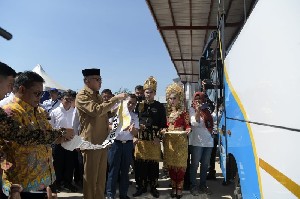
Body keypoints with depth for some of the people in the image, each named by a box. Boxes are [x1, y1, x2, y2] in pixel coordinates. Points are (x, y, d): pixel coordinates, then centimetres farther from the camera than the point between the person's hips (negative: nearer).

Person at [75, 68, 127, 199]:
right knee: (90, 176, 2)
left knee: (101, 176, 15)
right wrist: (115, 99, -23)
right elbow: (96, 110, -26)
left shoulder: (97, 96, 17)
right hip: (91, 142, -8)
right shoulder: (82, 96, -10)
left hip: (103, 141, 8)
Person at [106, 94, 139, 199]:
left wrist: (132, 130, -19)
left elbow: (135, 133, 4)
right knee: (113, 169, 2)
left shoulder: (135, 116, 9)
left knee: (125, 170, 11)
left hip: (128, 144, 4)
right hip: (115, 143, -3)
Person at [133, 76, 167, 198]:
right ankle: (141, 187, 19)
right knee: (140, 164, 5)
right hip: (141, 138, 2)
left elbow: (163, 124, 1)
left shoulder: (159, 106, 4)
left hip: (154, 139, -2)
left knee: (153, 164, 4)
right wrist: (138, 126, -5)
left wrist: (158, 137, -7)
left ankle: (153, 187, 18)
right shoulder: (139, 105, 9)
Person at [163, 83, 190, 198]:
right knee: (170, 164, 7)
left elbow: (187, 125, 0)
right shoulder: (167, 112, 10)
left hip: (180, 140, -3)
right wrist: (163, 130, -6)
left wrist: (187, 130, -21)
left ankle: (179, 187, 11)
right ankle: (173, 187, 20)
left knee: (180, 163, -1)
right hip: (169, 140, 4)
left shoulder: (183, 112, 0)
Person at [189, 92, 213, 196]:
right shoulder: (192, 110, -2)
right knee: (195, 164, -1)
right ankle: (193, 186, 9)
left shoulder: (207, 110, 14)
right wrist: (198, 110, -25)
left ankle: (203, 185, 23)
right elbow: (194, 123, -15)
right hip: (197, 141, -6)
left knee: (205, 165, 12)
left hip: (208, 141, 6)